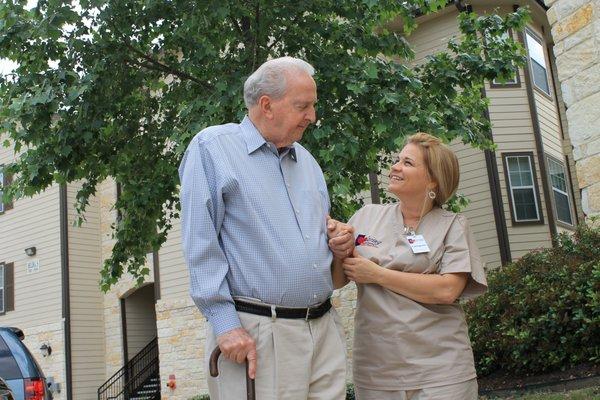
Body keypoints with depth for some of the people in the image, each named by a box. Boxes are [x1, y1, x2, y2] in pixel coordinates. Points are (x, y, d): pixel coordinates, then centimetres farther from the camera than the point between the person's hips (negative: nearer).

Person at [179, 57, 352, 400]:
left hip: (326, 330, 7)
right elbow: (201, 246, -10)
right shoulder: (212, 148, -3)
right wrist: (225, 324, -16)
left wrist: (338, 241, 4)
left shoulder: (307, 161, 18)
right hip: (255, 333, -6)